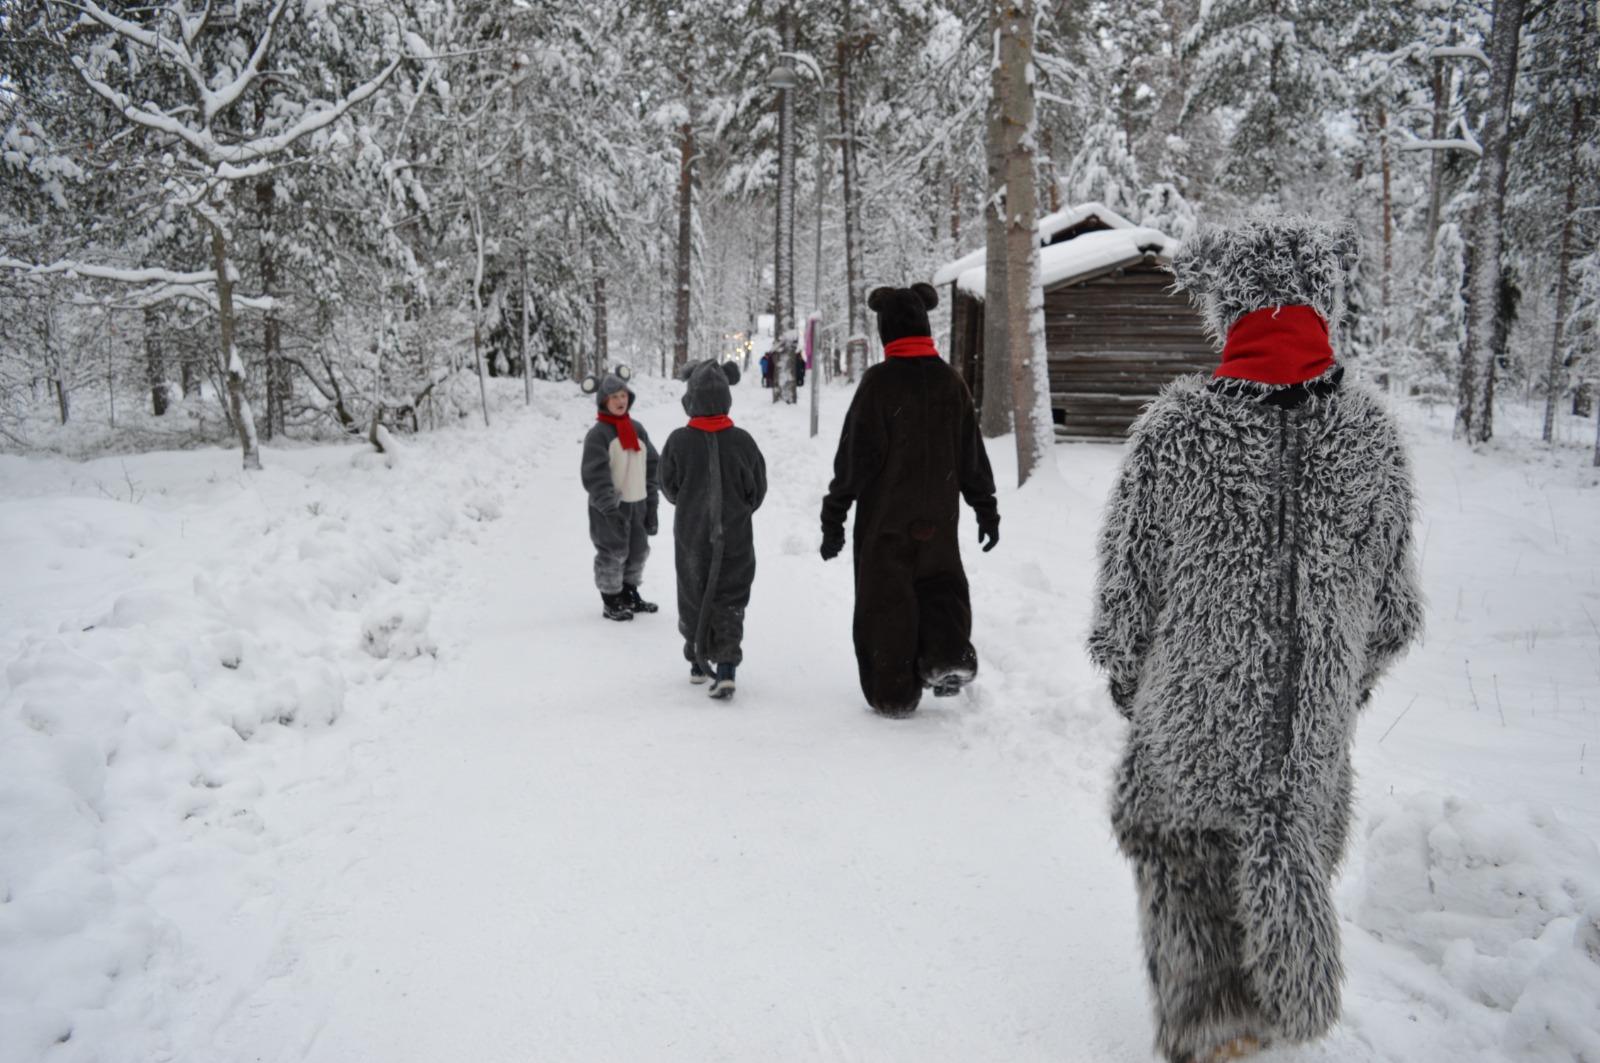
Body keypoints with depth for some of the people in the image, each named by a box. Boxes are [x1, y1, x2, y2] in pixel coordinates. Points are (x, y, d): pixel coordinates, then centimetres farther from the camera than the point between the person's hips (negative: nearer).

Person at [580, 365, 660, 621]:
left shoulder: (637, 429, 8)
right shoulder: (598, 433, -12)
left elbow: (652, 464, 13)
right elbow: (595, 475, -17)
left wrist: (651, 500, 9)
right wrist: (609, 506, -22)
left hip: (637, 503, 7)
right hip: (610, 506, -7)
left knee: (638, 551, 15)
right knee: (612, 553, -1)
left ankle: (630, 594, 32)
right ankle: (611, 603, 12)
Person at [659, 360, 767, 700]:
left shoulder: (679, 441, -12)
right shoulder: (741, 441, -11)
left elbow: (669, 488, 1)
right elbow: (758, 489, -1)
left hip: (691, 537, 1)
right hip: (735, 536, -1)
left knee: (693, 598, 17)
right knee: (730, 602, 4)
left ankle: (698, 662, 29)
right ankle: (726, 668, -9)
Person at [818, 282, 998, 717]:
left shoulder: (878, 382, -13)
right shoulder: (950, 382, 3)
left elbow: (855, 457, -13)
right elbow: (972, 454, 9)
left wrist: (833, 517, -7)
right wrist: (986, 509, 18)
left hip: (885, 518, -4)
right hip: (938, 517, 4)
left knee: (886, 600, 6)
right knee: (941, 583, 21)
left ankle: (894, 694, 11)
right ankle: (949, 652, -2)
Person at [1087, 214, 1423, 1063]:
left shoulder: (1176, 429, -18)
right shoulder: (1371, 433, -8)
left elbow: (1127, 585, -11)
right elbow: (1393, 606, 2)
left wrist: (1124, 675, 7)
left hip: (1193, 713, -3)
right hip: (1316, 721, 3)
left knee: (1187, 862, 17)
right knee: (1295, 848, 24)